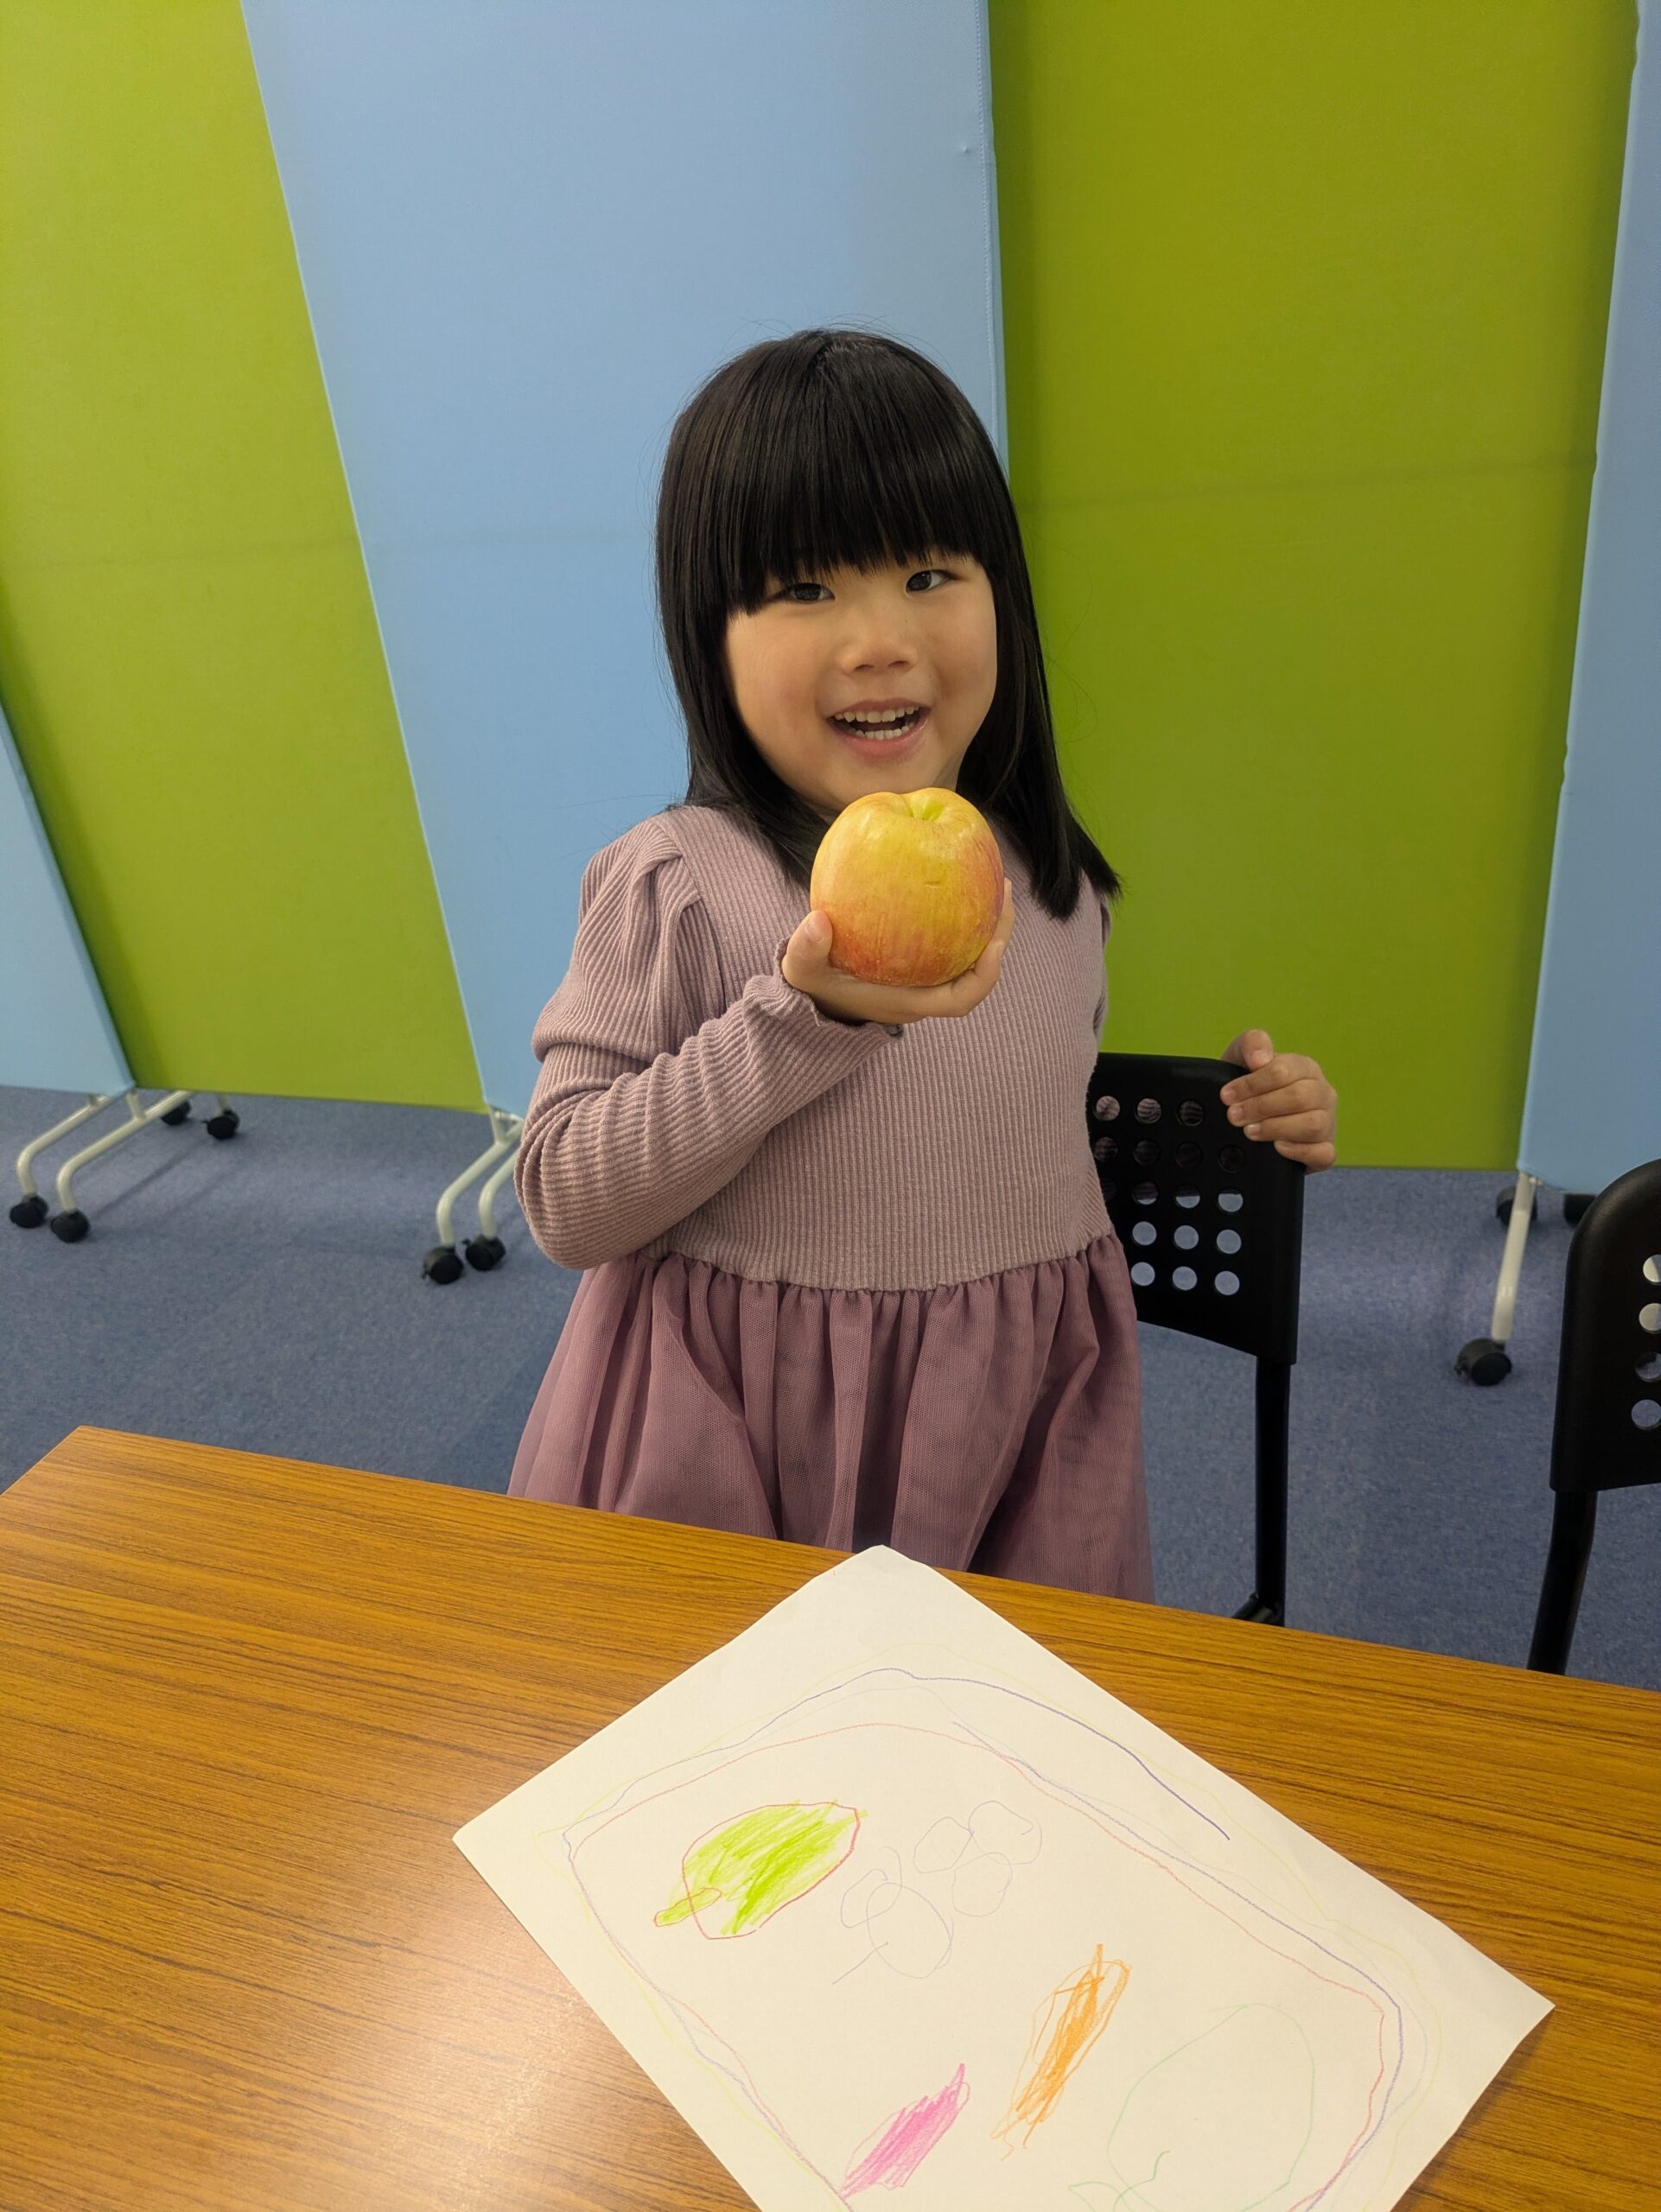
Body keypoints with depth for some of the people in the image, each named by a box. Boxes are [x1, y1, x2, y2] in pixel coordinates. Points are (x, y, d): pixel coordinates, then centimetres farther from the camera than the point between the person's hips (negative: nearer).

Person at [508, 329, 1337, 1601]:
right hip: (741, 1433, -3)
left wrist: (1247, 1115, 0)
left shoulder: (1055, 885, 1)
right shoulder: (674, 888, -13)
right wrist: (802, 1014, -25)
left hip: (1022, 1416, 4)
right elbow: (563, 1208, -16)